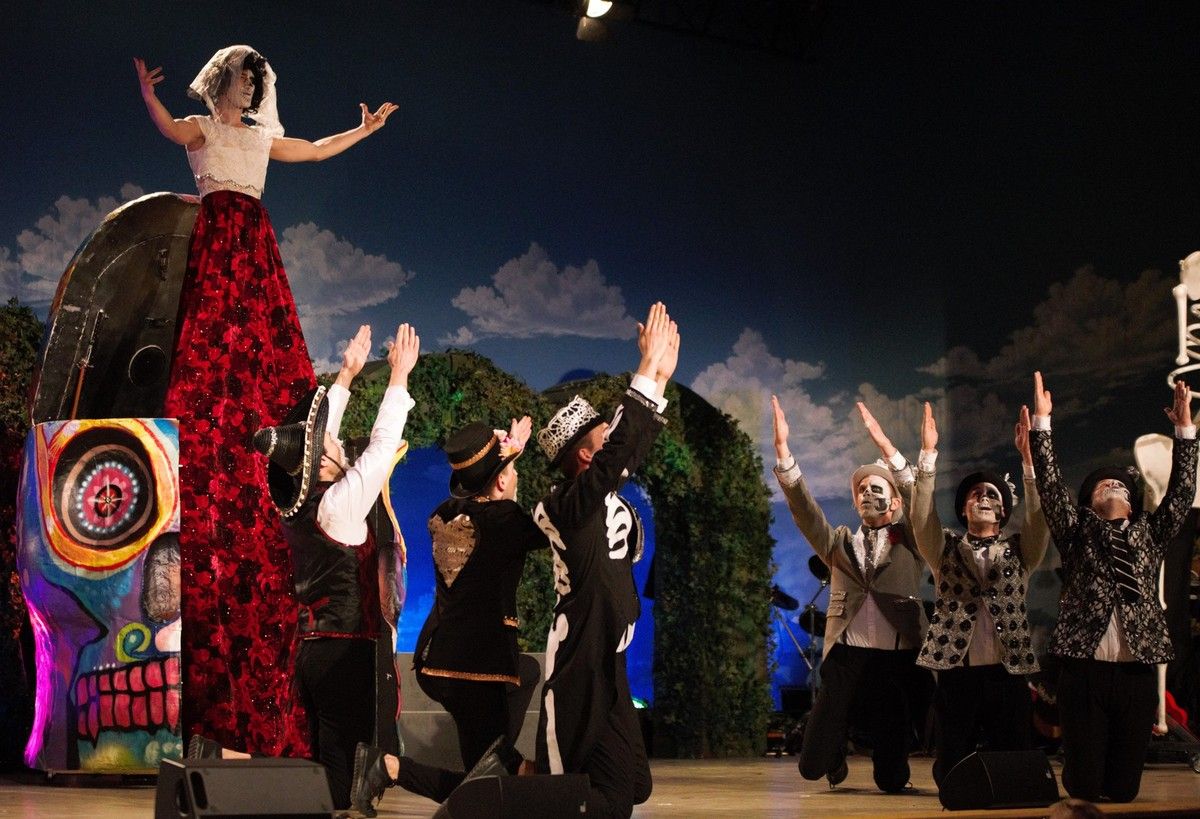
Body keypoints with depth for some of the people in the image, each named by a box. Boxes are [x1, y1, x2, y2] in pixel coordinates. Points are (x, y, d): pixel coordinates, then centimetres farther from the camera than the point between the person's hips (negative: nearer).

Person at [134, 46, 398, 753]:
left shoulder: (262, 138, 23)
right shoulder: (203, 128, 8)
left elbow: (316, 151, 30)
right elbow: (171, 129, -13)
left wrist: (364, 130, 32)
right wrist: (149, 98, -32)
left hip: (256, 244, 5)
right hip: (216, 236, -5)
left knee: (264, 337, -3)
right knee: (213, 331, -15)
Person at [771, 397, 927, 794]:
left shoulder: (909, 542, 12)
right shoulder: (840, 543, 15)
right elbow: (804, 509, 0)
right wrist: (783, 450, -16)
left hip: (896, 660, -1)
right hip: (846, 657, 1)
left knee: (892, 780, 0)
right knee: (812, 765, -4)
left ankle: (887, 760, 37)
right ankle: (838, 754, 32)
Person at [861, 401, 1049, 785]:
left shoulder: (1019, 550, 13)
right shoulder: (946, 549, 11)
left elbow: (1040, 515, -4)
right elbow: (920, 512, -5)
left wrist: (1028, 457, -17)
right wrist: (928, 452, -16)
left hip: (1008, 674, 1)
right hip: (956, 673, 0)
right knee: (953, 771, 1)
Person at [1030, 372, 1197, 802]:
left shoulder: (1149, 534, 17)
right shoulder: (1078, 533, 10)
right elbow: (1050, 486, 1)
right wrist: (1042, 421, -5)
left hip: (1137, 672, 2)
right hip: (1084, 670, -2)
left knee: (1125, 788, 5)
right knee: (1083, 787, -1)